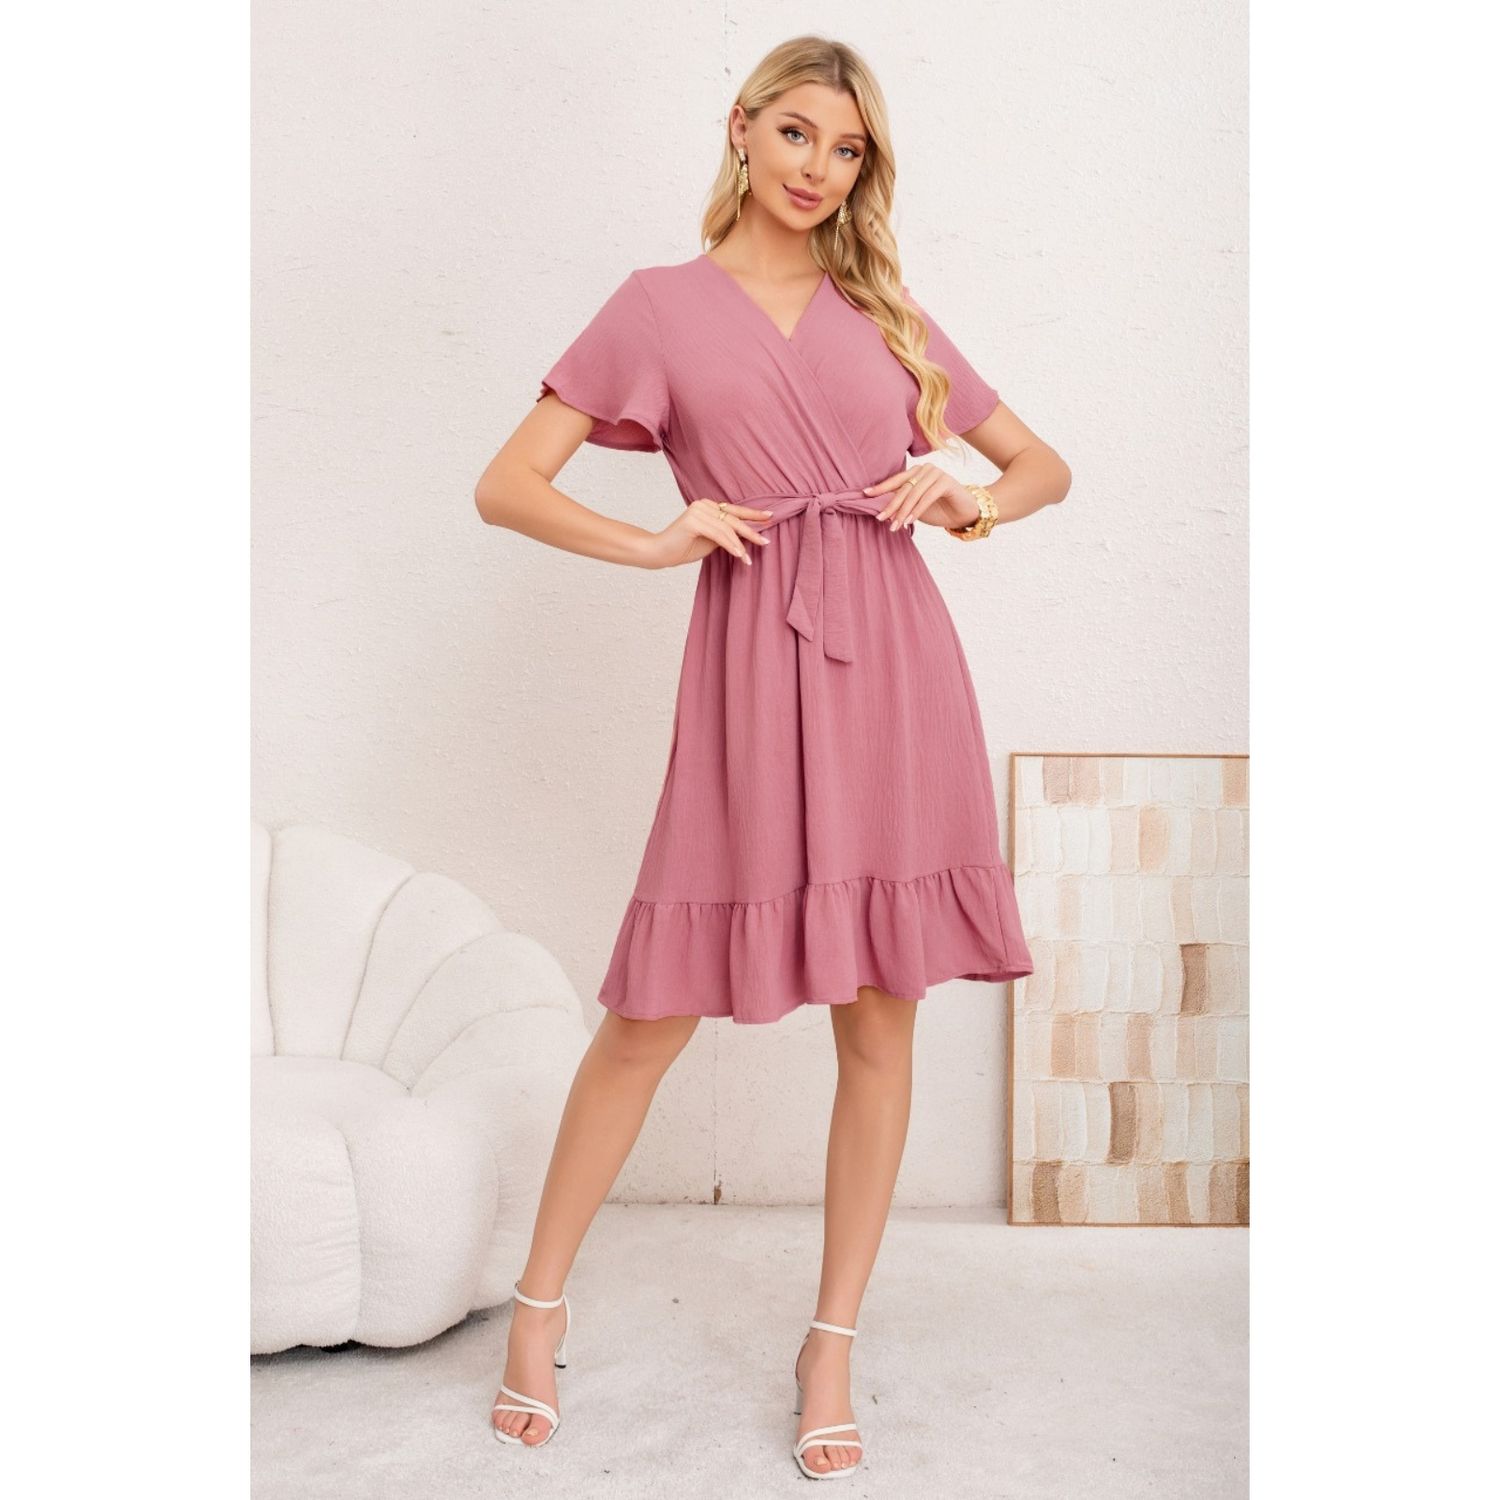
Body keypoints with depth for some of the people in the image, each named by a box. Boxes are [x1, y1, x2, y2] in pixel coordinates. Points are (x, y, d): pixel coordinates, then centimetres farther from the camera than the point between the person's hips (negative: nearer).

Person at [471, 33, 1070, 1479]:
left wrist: (974, 501, 0)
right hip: (753, 660, -3)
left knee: (881, 1019, 5)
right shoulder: (662, 303, 8)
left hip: (894, 661, 3)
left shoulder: (887, 313, 15)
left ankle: (831, 1345, 20)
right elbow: (506, 485, 4)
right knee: (655, 1012, 2)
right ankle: (539, 1300, 23)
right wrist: (652, 542, -9)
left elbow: (1044, 463, 21)